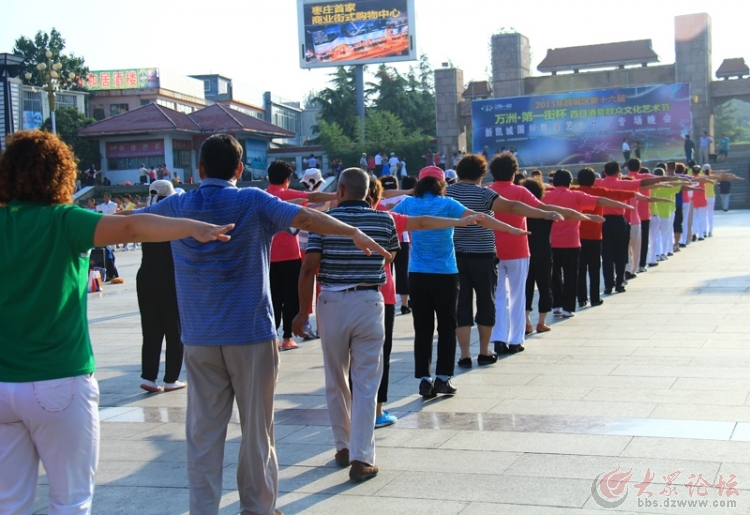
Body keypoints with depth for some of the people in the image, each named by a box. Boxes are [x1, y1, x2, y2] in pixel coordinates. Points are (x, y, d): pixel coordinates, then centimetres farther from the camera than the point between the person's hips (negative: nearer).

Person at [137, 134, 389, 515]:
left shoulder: (178, 206, 6)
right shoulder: (254, 202, -4)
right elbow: (305, 218, -18)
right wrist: (354, 233, -17)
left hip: (199, 339, 3)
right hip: (251, 335, -2)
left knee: (203, 433, 7)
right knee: (257, 430, 8)